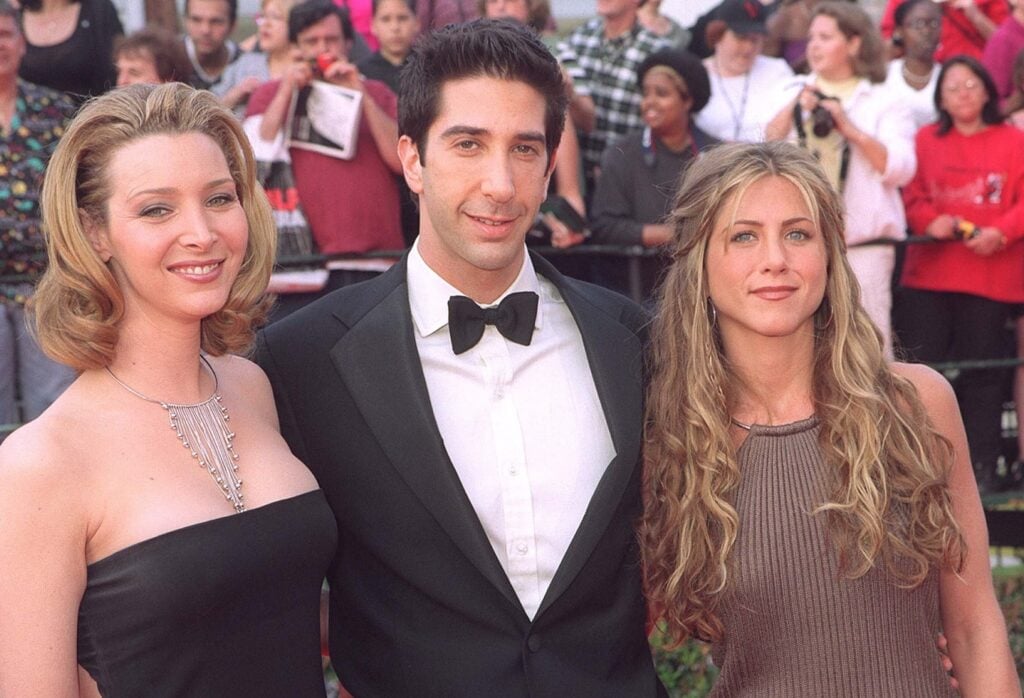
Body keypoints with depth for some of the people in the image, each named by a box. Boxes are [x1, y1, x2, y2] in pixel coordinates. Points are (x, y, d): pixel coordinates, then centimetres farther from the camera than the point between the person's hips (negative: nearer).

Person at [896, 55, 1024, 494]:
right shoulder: (925, 140, 9)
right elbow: (910, 196, 5)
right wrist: (930, 221, -15)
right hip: (928, 273, 2)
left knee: (983, 371, 4)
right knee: (921, 364, 0)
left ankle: (982, 465, 11)